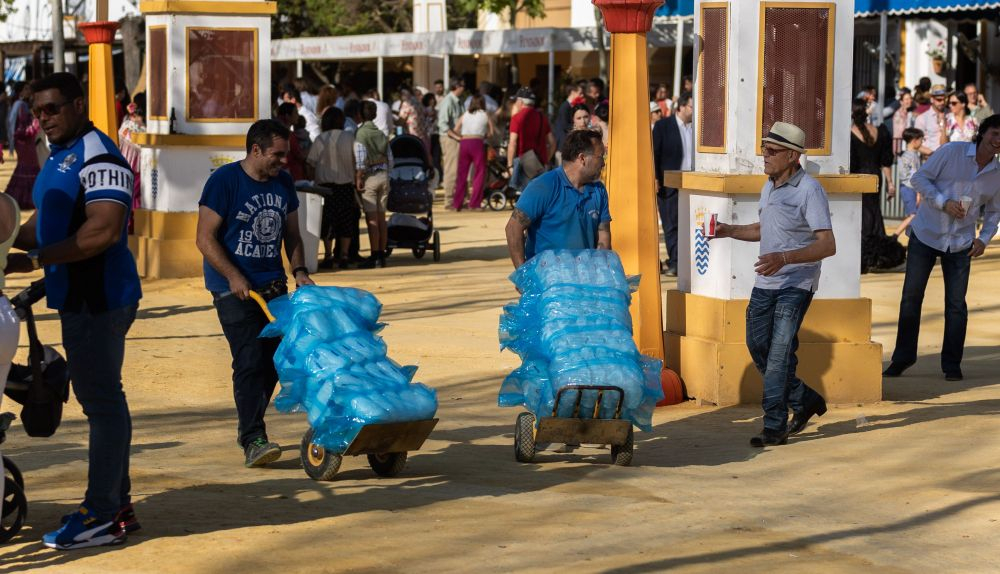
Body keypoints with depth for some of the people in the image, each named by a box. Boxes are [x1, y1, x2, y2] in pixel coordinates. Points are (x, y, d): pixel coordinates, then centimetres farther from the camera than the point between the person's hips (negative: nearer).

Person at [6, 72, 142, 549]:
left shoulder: (98, 157, -15)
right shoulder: (59, 157, 17)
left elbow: (103, 230, -25)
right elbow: (44, 223, 24)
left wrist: (34, 260, -24)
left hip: (98, 299, -10)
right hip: (77, 297, 10)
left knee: (101, 401, -6)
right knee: (102, 398, 14)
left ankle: (102, 516, -3)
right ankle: (117, 505, 23)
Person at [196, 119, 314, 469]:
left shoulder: (283, 183, 9)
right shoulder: (224, 181, -11)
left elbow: (291, 234, 17)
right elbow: (205, 238, -13)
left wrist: (300, 271, 2)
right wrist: (234, 276, -20)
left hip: (273, 286, 6)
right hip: (234, 289, -6)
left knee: (274, 359, 7)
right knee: (249, 362, -13)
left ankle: (248, 425, 25)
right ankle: (253, 440, -14)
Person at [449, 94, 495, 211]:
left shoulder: (464, 115, 16)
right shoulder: (486, 115, 10)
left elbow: (454, 132, 11)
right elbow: (491, 133, 6)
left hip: (464, 143, 3)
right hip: (478, 143, -3)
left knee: (462, 174, 10)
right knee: (480, 173, 4)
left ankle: (457, 203, 10)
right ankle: (475, 204, -1)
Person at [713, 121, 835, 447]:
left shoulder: (809, 190, -16)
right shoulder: (770, 185, 11)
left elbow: (827, 245, -24)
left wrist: (784, 258, -35)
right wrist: (729, 231, 14)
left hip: (796, 284, -9)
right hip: (766, 283, 9)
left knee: (779, 352, -13)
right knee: (758, 347, 9)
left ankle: (775, 426, -8)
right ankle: (805, 401, 26)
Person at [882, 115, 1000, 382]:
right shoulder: (951, 152, -9)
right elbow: (919, 178, -7)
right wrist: (943, 203, -19)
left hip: (960, 244, 2)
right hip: (926, 235, -2)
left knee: (956, 304, 1)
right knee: (911, 297, 2)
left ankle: (952, 364, 11)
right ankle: (903, 357, 14)